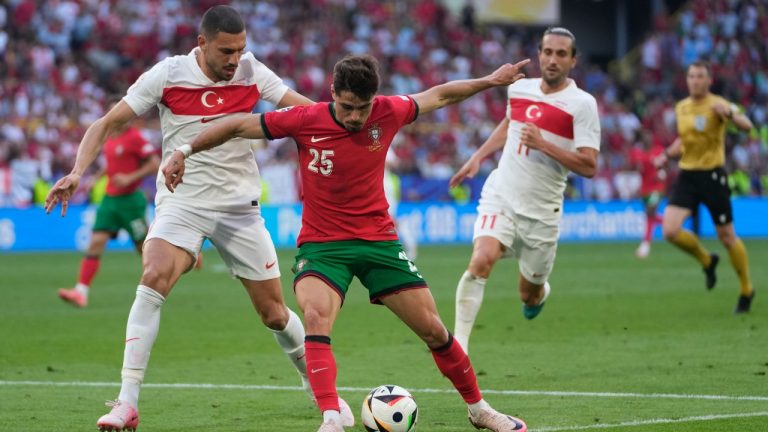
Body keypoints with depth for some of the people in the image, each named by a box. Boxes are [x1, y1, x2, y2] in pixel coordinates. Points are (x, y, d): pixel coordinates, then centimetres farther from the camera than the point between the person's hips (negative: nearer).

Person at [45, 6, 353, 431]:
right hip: (181, 202, -2)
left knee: (274, 312, 6)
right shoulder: (167, 75, -10)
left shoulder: (252, 73, -5)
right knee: (153, 278, -28)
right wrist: (77, 172, -19)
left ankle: (318, 385, 33)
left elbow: (307, 110, 0)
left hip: (240, 206, 2)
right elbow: (107, 123, -6)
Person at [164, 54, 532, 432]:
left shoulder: (387, 113, -8)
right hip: (321, 243, -2)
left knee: (433, 330, 4)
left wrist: (489, 81, 19)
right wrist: (184, 153, -6)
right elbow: (239, 126, -5)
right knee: (316, 317, -31)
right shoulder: (305, 121, -15)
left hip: (379, 239, 3)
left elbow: (438, 96, 11)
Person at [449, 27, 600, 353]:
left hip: (542, 213, -2)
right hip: (500, 196, 2)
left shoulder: (582, 104, -10)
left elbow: (589, 167, -16)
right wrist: (477, 158, 23)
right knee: (481, 260, -26)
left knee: (529, 295, 10)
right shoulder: (519, 88, 5)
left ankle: (540, 292, 49)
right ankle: (459, 343, -23)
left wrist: (542, 144, -24)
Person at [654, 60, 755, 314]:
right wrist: (667, 155, 13)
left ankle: (746, 290, 22)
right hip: (686, 176, 5)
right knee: (670, 230, -12)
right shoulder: (681, 108, 9)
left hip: (712, 175, -5)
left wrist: (729, 114, -44)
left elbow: (746, 126, -26)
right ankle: (706, 261, 17)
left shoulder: (717, 105, -10)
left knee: (727, 236, 2)